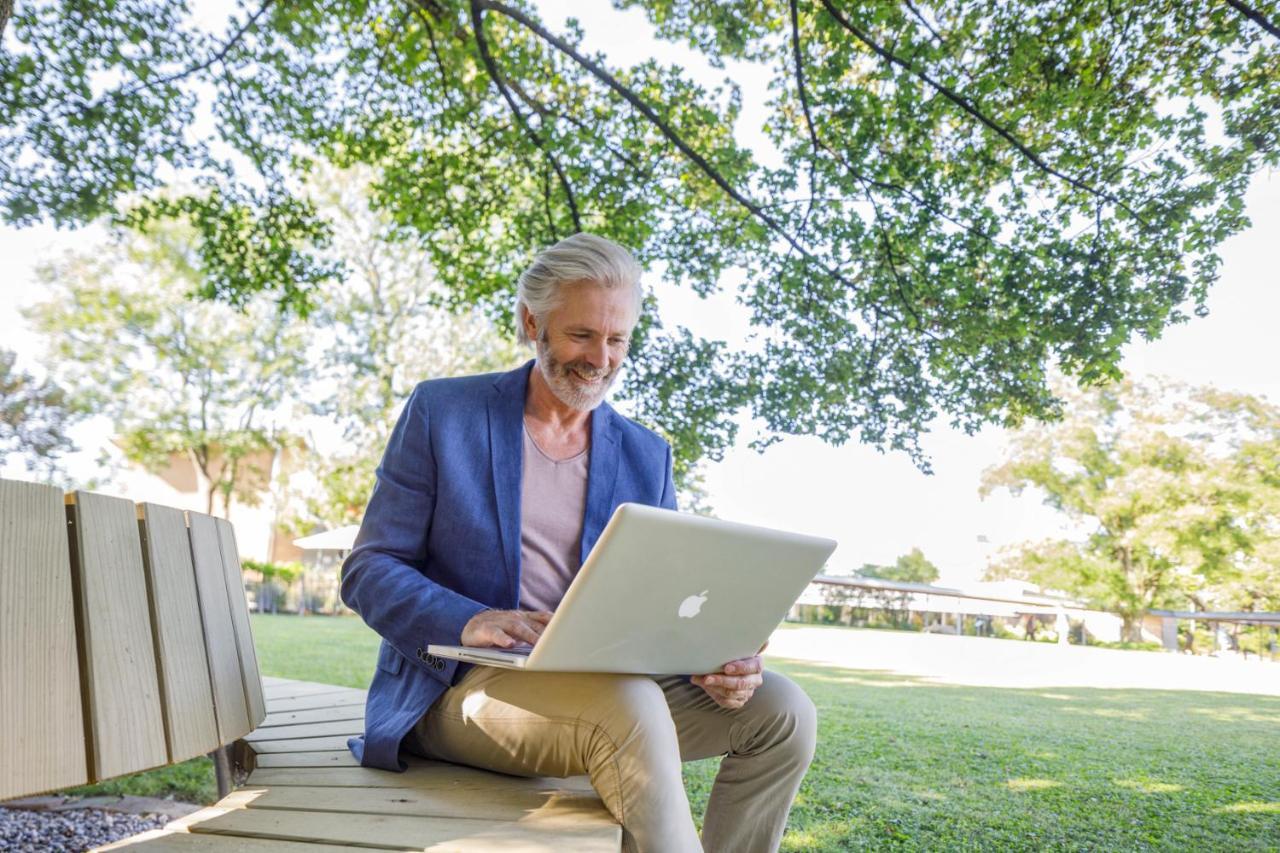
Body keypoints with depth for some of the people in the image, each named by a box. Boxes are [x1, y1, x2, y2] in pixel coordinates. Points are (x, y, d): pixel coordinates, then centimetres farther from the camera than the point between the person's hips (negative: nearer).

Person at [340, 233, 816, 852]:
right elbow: (367, 571, -3)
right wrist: (467, 622, -24)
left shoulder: (647, 455, 10)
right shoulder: (442, 411, 0)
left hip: (601, 689, 5)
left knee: (781, 710, -14)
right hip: (457, 685, -4)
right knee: (629, 704, -34)